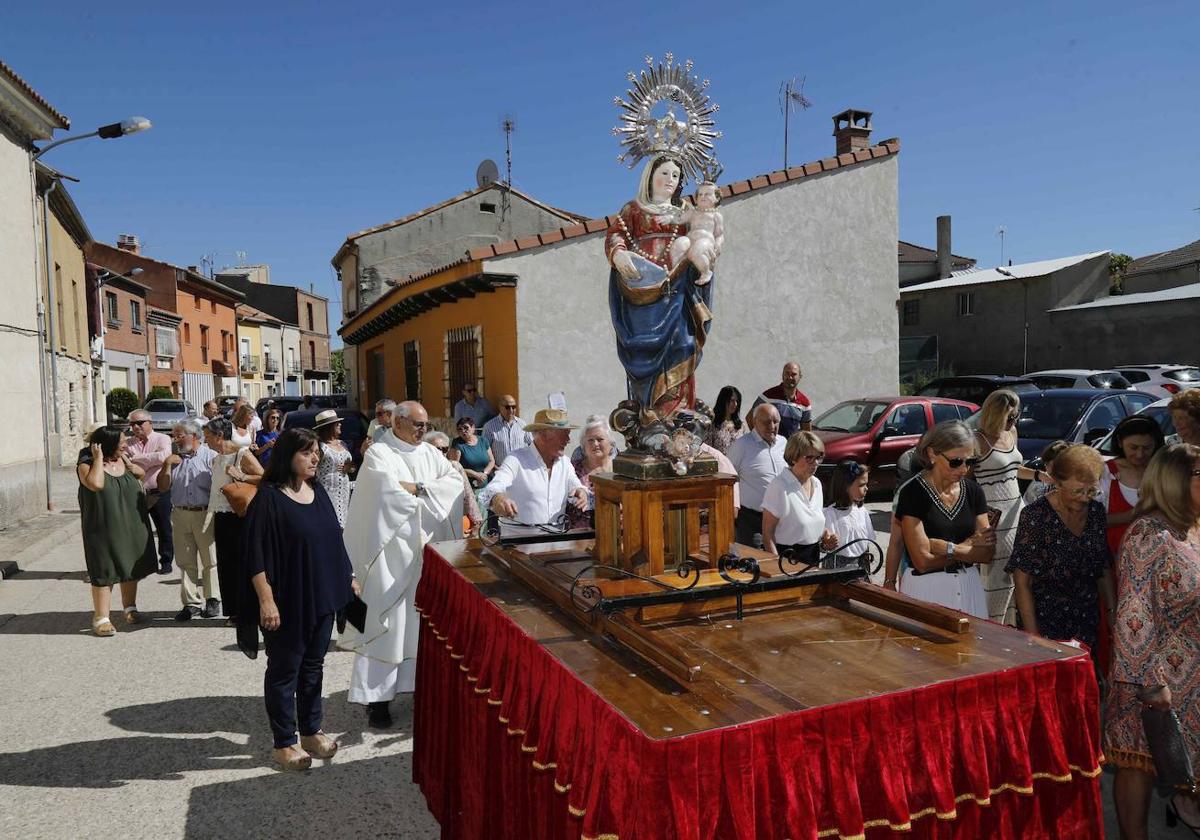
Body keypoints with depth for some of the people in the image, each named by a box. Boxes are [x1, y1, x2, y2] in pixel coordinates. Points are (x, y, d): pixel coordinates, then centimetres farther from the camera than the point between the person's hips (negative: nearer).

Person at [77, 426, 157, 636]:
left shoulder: (123, 460, 4)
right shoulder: (87, 465, -11)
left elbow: (142, 475, 20)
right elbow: (96, 484, -31)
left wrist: (131, 466, -1)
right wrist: (98, 459, -22)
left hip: (132, 526, 6)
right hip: (104, 529, -6)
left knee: (131, 567, 15)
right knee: (104, 572, -3)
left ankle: (130, 609, 31)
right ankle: (101, 618, 5)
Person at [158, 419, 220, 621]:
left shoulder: (211, 457, -2)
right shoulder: (175, 458, 13)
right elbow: (163, 487, 10)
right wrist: (167, 465, -1)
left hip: (205, 514, -4)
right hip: (180, 515, 5)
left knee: (210, 559, 2)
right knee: (186, 561, 7)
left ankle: (212, 600, 13)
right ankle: (192, 602, 14)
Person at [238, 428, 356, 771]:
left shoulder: (317, 492, 6)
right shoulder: (269, 497, -14)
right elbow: (256, 553, -16)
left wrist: (348, 576, 16)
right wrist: (266, 600, -19)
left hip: (322, 597, 7)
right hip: (287, 601, -6)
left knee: (313, 665, 17)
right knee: (284, 670, 7)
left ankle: (311, 731, 30)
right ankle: (283, 743, 19)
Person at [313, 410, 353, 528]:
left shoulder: (342, 444, 13)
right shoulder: (321, 446, -10)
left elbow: (353, 467, 23)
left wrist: (350, 468, 1)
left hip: (344, 492, 7)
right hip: (328, 492, -7)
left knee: (342, 523, 5)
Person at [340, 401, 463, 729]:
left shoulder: (430, 454, 13)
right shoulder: (378, 453, -4)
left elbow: (455, 481, 0)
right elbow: (388, 489, -21)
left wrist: (415, 487, -12)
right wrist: (428, 488, -7)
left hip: (426, 550, 5)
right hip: (391, 551, -5)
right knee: (385, 620, -3)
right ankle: (376, 696, 5)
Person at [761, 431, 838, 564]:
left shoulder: (816, 484, 8)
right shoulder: (779, 486, -15)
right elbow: (767, 531, -17)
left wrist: (825, 536, 4)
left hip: (813, 556, 6)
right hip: (786, 557, -6)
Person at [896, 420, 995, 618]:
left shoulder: (973, 491, 2)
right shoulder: (912, 493, -13)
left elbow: (987, 553, -2)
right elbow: (923, 560, -17)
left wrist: (948, 548, -16)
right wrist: (968, 547, -8)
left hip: (969, 586, 4)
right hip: (927, 589, -4)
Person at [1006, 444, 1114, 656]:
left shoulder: (1096, 510, 1)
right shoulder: (1035, 516, -15)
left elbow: (1104, 569, 13)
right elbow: (1022, 583, -14)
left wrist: (1112, 612, 6)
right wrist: (1032, 636, -16)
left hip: (1088, 624, 5)